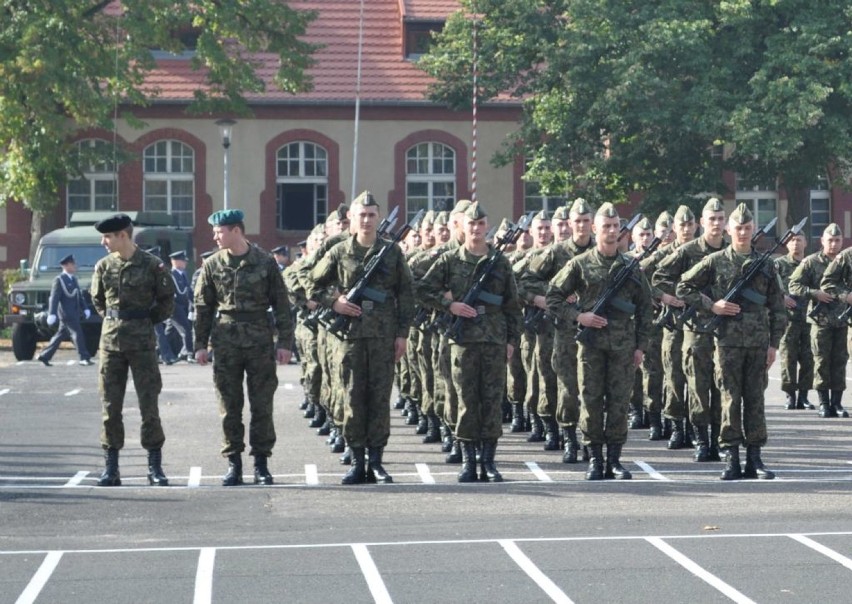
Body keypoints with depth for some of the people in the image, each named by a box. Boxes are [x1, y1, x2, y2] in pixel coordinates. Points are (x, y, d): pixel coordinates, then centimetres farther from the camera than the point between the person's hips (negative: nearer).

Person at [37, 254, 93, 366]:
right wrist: (52, 314, -22)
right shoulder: (59, 280, -10)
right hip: (66, 313, -9)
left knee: (60, 335, 12)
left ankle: (45, 356, 19)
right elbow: (54, 298, -16)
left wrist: (85, 308, 11)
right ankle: (84, 358, -11)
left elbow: (79, 295, 20)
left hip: (74, 313, 9)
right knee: (77, 334, -11)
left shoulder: (73, 279, 16)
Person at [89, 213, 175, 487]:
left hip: (142, 341, -3)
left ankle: (155, 467, 5)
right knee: (110, 405, 3)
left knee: (149, 404, -2)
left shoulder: (152, 265, -4)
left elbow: (167, 300, 5)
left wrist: (147, 321, 6)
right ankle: (111, 467, 9)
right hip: (111, 341, 3)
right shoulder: (104, 266, 5)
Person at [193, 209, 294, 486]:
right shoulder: (212, 265, 5)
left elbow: (281, 304, 2)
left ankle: (261, 463, 10)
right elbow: (203, 307, 7)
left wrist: (284, 341, -2)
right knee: (229, 407, 3)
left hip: (260, 342, -1)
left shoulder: (265, 262, 0)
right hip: (226, 343, 1)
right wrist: (201, 344, 2)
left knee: (262, 406, 2)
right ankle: (233, 464, 11)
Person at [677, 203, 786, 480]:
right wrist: (712, 305, -6)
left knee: (755, 399, 4)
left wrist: (774, 343, 5)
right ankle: (731, 458, 3)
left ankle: (754, 457, 9)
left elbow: (777, 308, 11)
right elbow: (683, 288, 5)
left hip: (758, 342, 2)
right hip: (728, 340, -2)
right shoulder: (715, 262, 3)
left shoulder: (765, 265, 9)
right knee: (730, 399, -1)